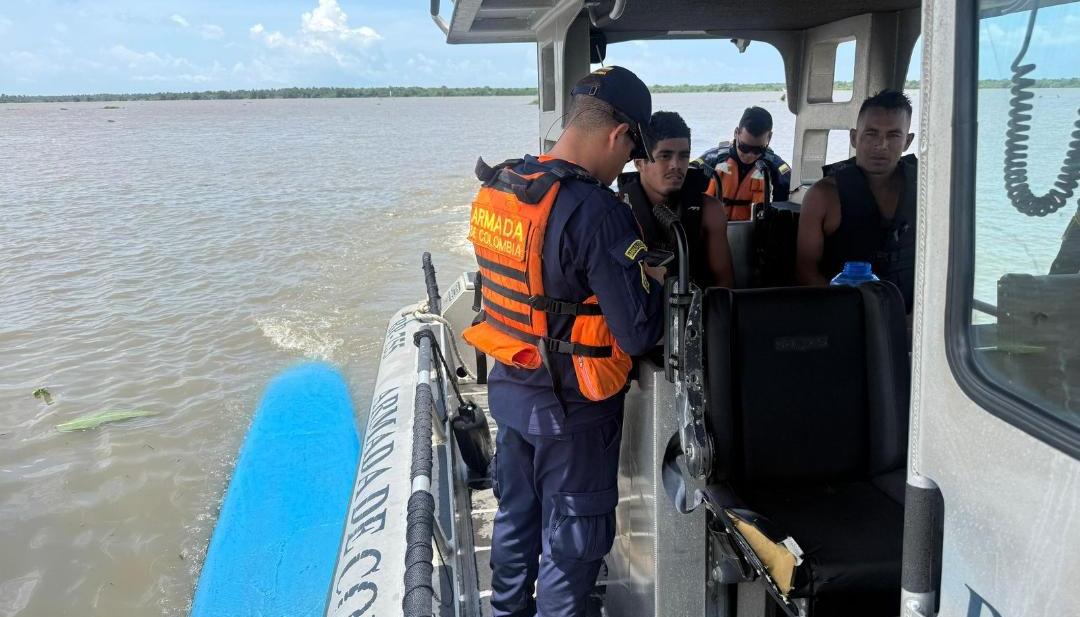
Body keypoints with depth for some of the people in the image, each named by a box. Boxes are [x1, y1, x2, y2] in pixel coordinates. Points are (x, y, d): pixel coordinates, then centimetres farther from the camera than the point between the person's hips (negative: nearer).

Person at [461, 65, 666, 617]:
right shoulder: (596, 210, -27)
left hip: (509, 387, 8)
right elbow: (638, 334, -26)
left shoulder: (493, 191, -2)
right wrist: (656, 281, -5)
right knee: (573, 536, 13)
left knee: (516, 513, 26)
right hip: (571, 405, -7)